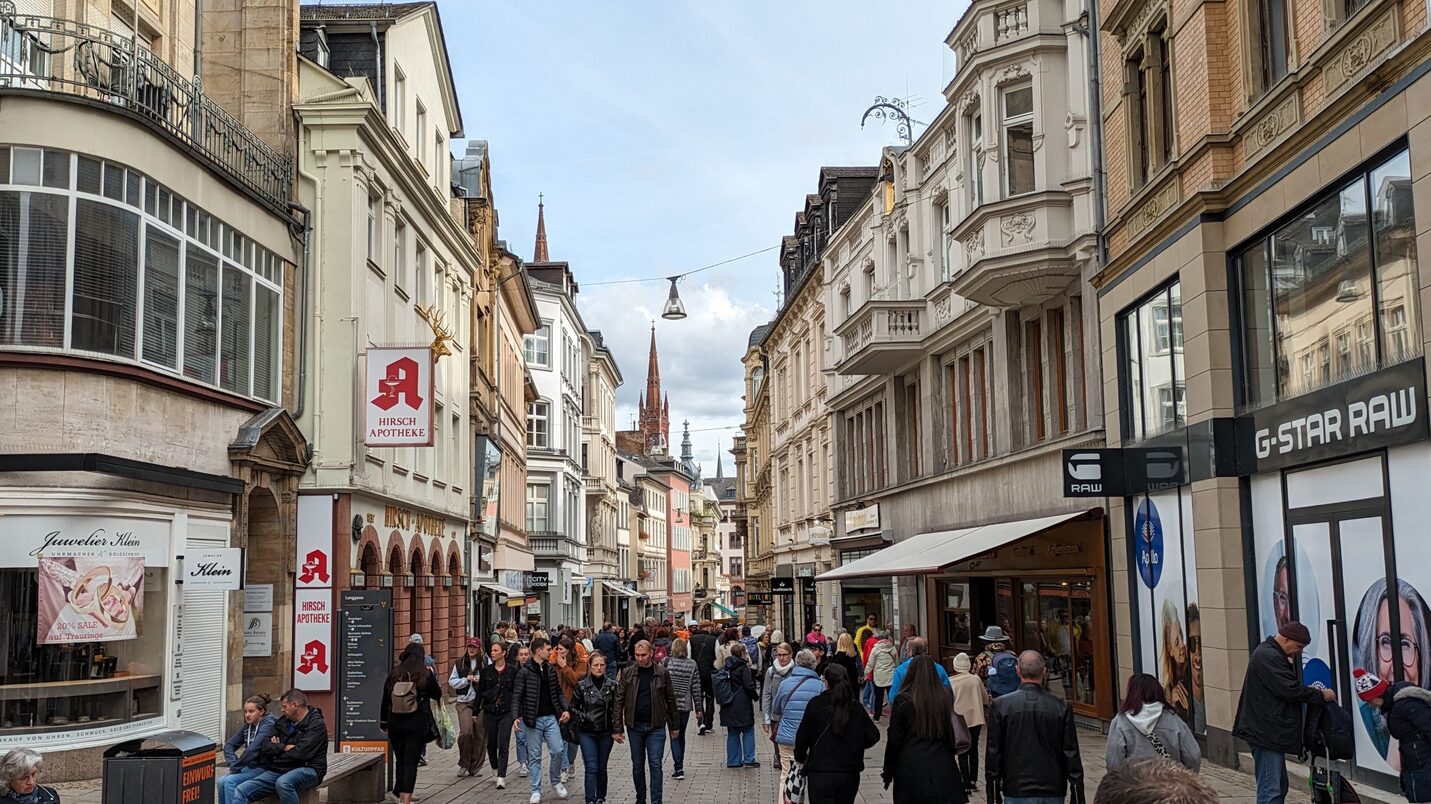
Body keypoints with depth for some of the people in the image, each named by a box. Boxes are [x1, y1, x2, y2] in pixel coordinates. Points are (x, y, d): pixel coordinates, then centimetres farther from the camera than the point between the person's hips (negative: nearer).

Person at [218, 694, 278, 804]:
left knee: (230, 782, -22)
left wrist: (235, 768, -16)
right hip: (249, 766, 7)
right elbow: (229, 745, 8)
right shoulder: (247, 726, 10)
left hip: (263, 768, -7)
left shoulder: (268, 725, -14)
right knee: (221, 782, -13)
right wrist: (234, 764, -9)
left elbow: (252, 750, -23)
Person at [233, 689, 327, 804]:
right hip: (277, 771, 7)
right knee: (240, 791, -12)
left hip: (306, 769, -7)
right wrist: (285, 747, -7)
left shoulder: (316, 725, -5)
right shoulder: (283, 723, 17)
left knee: (283, 783, -40)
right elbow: (265, 749, 10)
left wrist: (277, 748, -2)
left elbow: (301, 752, -17)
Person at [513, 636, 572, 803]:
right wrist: (516, 716, -20)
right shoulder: (524, 672, -7)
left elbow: (559, 692, 13)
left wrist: (565, 709, -2)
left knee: (558, 751, -3)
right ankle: (536, 791, 14)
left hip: (551, 718, 4)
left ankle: (556, 781, 20)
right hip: (533, 720, -4)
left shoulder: (551, 670, 8)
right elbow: (517, 697, -8)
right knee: (534, 756, 4)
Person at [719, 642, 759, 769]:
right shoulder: (743, 668, -11)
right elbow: (749, 686, -12)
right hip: (742, 705, -6)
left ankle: (733, 761, 12)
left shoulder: (725, 668, 7)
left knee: (732, 734, 11)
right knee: (748, 732, 4)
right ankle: (748, 759, 1)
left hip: (728, 706, 6)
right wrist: (756, 696, 2)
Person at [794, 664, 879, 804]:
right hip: (849, 775, 3)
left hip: (819, 773, -3)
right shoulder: (856, 707, 1)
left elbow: (802, 736, -2)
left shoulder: (815, 704, -5)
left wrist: (801, 757, 17)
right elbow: (873, 736, 1)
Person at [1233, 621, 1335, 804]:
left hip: (1271, 732, 11)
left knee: (1280, 787, 16)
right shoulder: (1268, 657, -18)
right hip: (1266, 732, -11)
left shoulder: (1271, 654, 17)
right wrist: (1321, 694, -10)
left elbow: (1286, 688, 21)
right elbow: (1291, 690, -22)